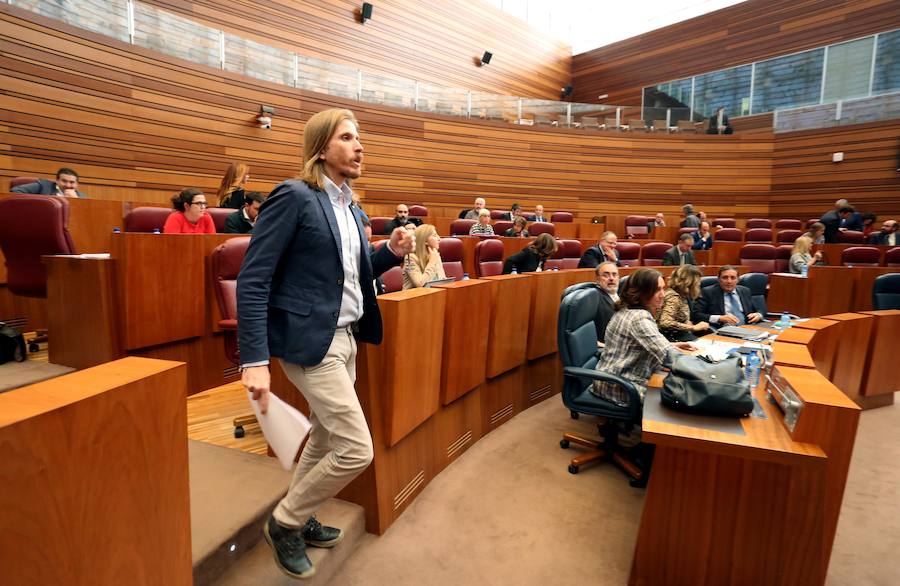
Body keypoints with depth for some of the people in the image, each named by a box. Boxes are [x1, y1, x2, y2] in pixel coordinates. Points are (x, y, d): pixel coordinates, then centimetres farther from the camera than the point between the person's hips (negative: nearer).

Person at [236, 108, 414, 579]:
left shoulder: (345, 204, 12)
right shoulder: (293, 196, -13)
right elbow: (252, 280, -17)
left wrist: (392, 252, -1)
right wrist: (255, 359, -23)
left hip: (345, 337, 9)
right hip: (310, 340, -8)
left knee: (325, 440, 19)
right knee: (357, 449, -6)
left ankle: (299, 519, 42)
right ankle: (284, 523, 19)